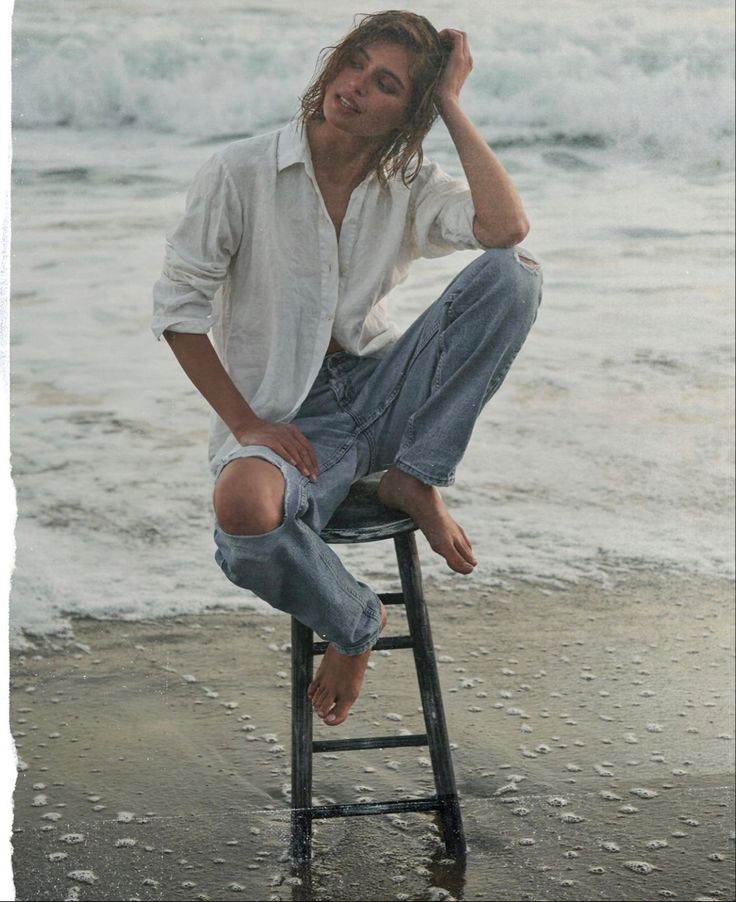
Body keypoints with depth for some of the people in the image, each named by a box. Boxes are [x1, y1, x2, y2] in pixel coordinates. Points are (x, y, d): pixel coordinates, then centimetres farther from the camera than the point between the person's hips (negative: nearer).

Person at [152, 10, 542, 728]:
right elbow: (177, 307, -3)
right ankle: (352, 623, -5)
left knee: (514, 272, -17)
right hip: (281, 420, -3)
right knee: (244, 509, -40)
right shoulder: (241, 174, -7)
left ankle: (414, 480, -8)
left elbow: (506, 227, -20)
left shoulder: (412, 187, 1)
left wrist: (451, 104, -12)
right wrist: (244, 423, -12)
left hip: (377, 393, 3)